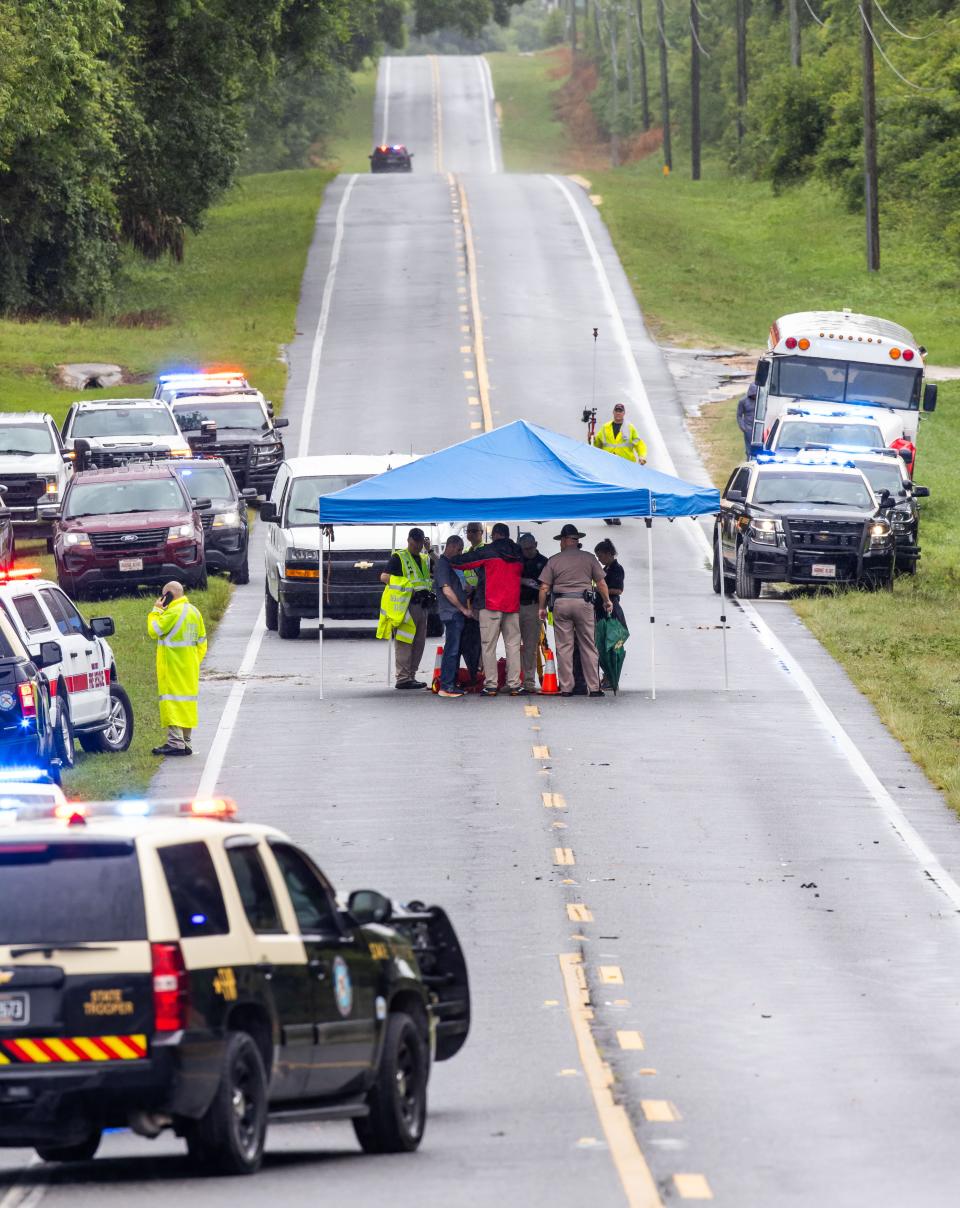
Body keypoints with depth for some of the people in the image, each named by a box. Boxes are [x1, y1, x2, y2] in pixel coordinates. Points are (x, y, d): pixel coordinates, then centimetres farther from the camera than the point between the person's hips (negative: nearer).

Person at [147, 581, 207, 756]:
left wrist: (156, 610, -3)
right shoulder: (194, 611, 12)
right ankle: (186, 743, 15)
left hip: (173, 668, -9)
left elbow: (154, 631, -14)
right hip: (190, 669, 9)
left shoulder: (173, 612, -17)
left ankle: (175, 742, -15)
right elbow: (202, 642, 16)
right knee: (187, 701, 12)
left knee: (173, 703, -9)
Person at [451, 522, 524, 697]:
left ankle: (491, 685, -5)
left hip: (490, 604, -4)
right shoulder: (518, 554, 11)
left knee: (489, 645, -1)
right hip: (512, 605, 4)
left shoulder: (487, 552, -3)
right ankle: (515, 684, 1)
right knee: (513, 644, 6)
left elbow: (459, 562, -1)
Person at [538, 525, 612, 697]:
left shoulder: (554, 560, 4)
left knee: (564, 647, 3)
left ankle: (566, 688, 1)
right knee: (589, 646, 3)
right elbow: (601, 583, 5)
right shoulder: (589, 558, 4)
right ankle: (594, 687, 0)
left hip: (561, 604, 0)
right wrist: (607, 601, 20)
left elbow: (544, 588, 2)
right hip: (584, 602, 0)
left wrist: (542, 607, 13)